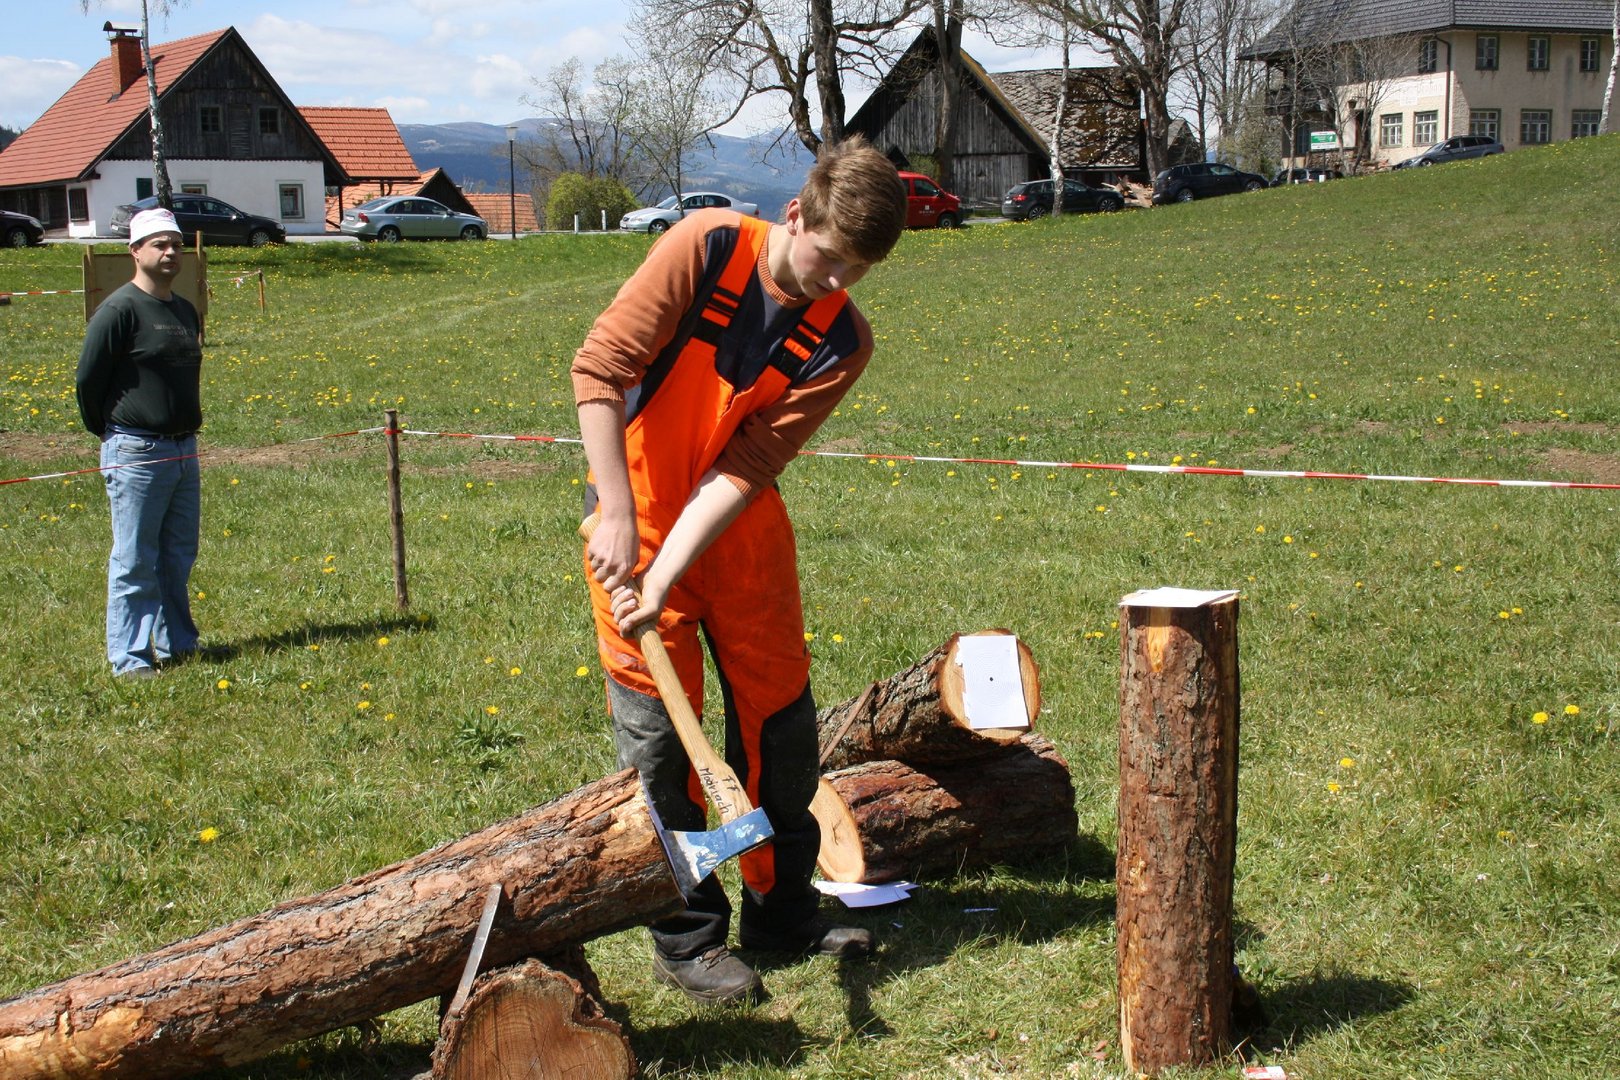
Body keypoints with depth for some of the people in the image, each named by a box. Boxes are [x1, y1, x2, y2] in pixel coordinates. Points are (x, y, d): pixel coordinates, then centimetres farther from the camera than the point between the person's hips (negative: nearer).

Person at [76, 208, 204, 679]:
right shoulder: (120, 309, -12)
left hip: (183, 450, 8)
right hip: (136, 453, -7)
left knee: (179, 556, 15)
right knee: (134, 563, -3)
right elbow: (88, 379, -9)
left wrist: (187, 428, 17)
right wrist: (108, 431, 2)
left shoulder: (185, 310, 12)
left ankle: (177, 644, 26)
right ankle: (129, 657, 3)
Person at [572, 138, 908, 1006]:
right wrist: (619, 517, -27)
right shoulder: (706, 247, -20)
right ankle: (687, 936, 8)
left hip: (738, 520, 4)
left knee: (778, 703, 8)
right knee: (658, 719, -3)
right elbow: (599, 367, -21)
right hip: (639, 506, -4)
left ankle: (779, 906, 25)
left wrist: (669, 575, -28)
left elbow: (746, 467, -19)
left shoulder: (841, 341, -12)